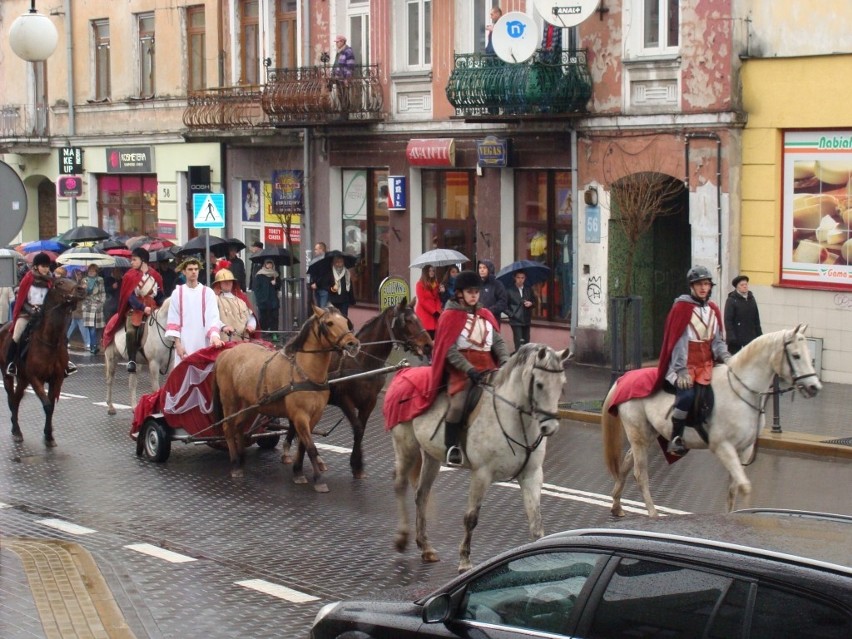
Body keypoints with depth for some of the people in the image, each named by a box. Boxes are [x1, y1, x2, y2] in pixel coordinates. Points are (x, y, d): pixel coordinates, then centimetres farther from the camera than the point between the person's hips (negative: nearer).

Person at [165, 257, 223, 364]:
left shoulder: (208, 292, 4)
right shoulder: (177, 293, 6)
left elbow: (213, 317, -7)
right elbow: (173, 320, 5)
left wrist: (214, 335, -26)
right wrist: (177, 343, -4)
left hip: (203, 344, 0)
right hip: (184, 344, 0)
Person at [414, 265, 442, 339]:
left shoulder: (435, 284, 17)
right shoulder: (420, 284, -2)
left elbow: (437, 299, 14)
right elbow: (422, 301, -9)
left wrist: (438, 311, -3)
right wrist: (433, 311, -11)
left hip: (434, 314, 6)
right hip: (424, 313, -6)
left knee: (433, 337, -2)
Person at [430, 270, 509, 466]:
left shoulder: (485, 315, 16)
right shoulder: (450, 316, 0)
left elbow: (498, 342, 11)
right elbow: (450, 349, -9)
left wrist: (505, 361, -9)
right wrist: (469, 369, -21)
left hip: (488, 367, 6)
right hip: (461, 367, -6)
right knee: (458, 404, -28)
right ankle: (452, 447, -14)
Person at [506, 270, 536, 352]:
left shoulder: (529, 289, 7)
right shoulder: (510, 290, -6)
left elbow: (534, 301, 14)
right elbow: (505, 305, -6)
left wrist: (531, 303, -7)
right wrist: (511, 314, -15)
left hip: (526, 320, 4)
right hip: (516, 320, -4)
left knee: (526, 344, 9)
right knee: (519, 344, -9)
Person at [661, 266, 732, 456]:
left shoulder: (713, 309, 10)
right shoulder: (682, 307, -8)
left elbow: (717, 340, 13)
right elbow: (676, 341, -12)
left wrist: (726, 358, -6)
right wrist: (681, 370, -18)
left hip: (706, 364, 7)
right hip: (685, 363, -7)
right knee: (687, 395, -29)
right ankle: (675, 438, -14)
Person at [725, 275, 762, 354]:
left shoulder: (751, 299, 12)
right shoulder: (731, 300, -6)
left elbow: (756, 319, 16)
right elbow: (728, 320, -12)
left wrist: (759, 335, 11)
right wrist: (731, 337, -20)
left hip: (750, 336, 5)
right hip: (736, 336, -5)